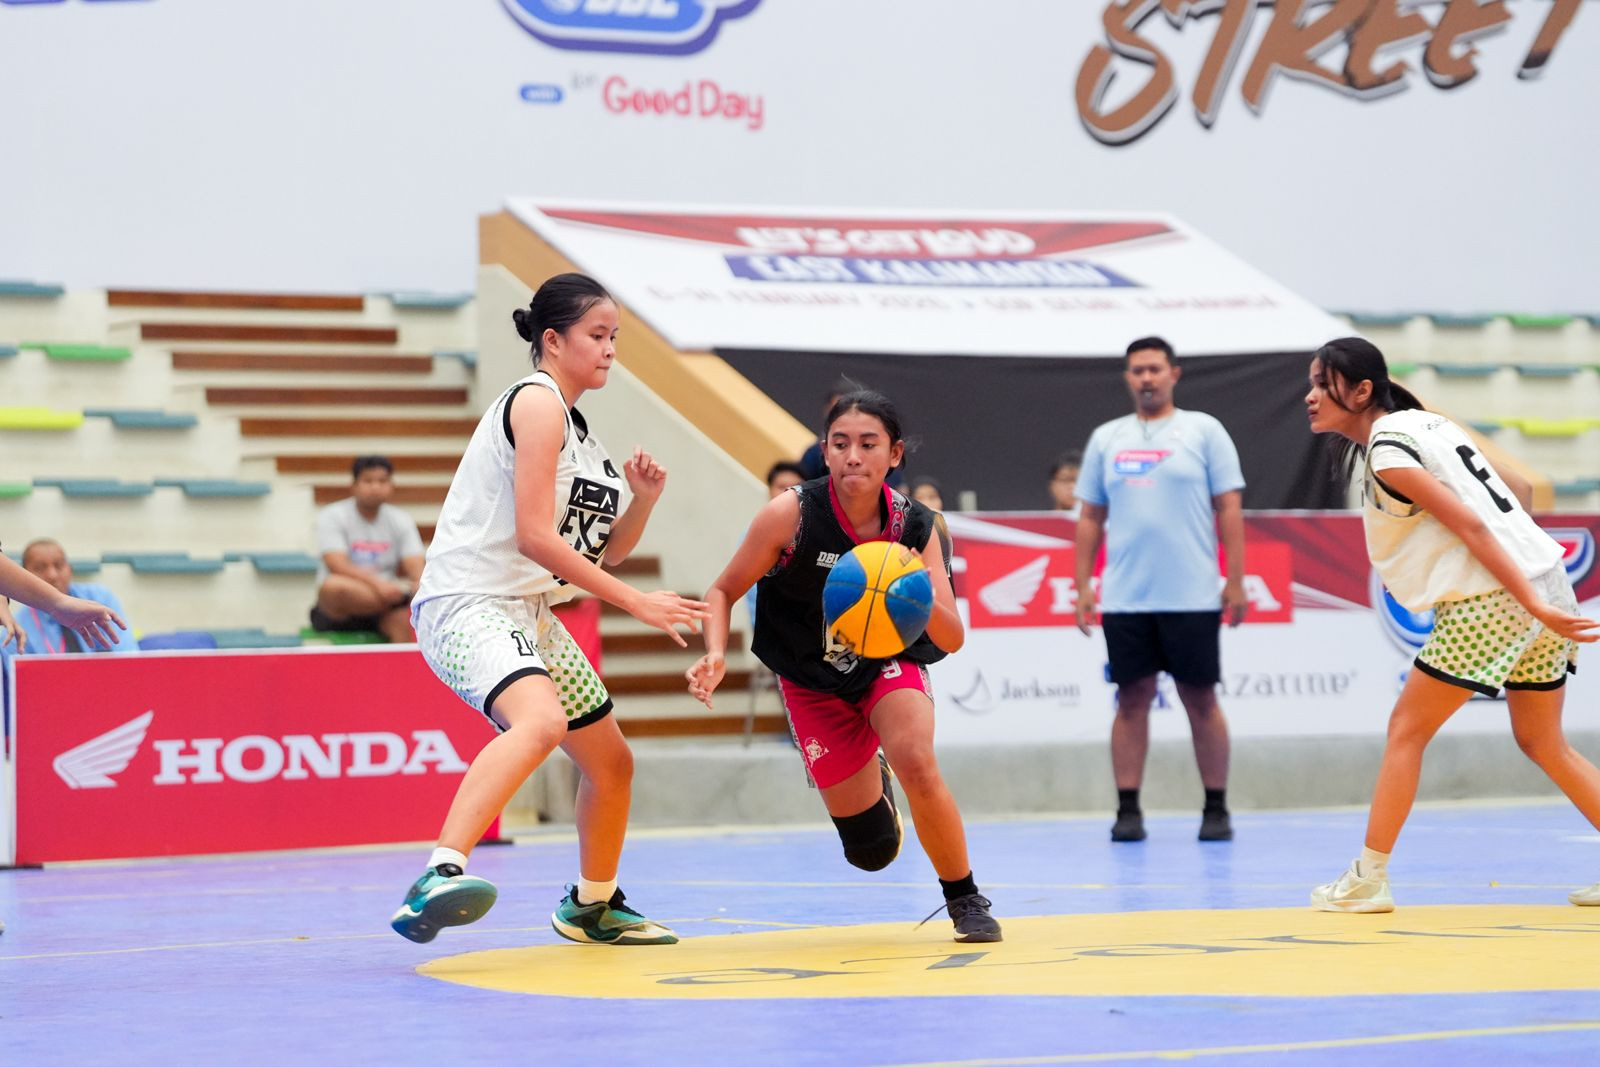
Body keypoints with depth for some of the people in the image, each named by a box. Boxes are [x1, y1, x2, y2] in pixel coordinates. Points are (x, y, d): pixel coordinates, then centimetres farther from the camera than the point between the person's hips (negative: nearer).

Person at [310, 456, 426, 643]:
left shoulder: (401, 521, 8)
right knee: (333, 586, -37)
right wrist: (377, 584, -34)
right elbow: (338, 566, -18)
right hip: (339, 613, -2)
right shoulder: (332, 517, -4)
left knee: (405, 621, -34)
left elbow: (415, 568, -4)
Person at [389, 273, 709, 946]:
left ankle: (592, 907, 41)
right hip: (466, 604, -10)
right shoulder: (538, 402, -11)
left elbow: (604, 549, 23)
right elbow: (534, 536, -19)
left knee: (612, 763, 20)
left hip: (527, 614, 10)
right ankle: (438, 878, -52)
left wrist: (642, 500, 3)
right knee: (541, 720, -38)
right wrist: (635, 603, -17)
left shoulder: (571, 423, 19)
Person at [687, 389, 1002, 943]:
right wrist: (717, 655, -31)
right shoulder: (790, 513, -24)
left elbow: (952, 639, -21)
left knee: (916, 764, -32)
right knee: (872, 851, 0)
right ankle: (870, 783, 41)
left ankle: (966, 900, -8)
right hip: (812, 681, 0)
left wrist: (924, 600, -43)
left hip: (891, 663, 0)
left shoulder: (915, 525, -19)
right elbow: (723, 591, -12)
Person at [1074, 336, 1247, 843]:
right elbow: (1090, 517, 14)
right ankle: (1128, 810, 6)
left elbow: (1229, 509, 0)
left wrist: (1236, 582, -6)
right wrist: (1082, 584, 6)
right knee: (1132, 699, 2)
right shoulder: (1105, 439, 11)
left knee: (1201, 700, 1)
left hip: (1191, 597, -3)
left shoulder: (1204, 431, 2)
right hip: (1124, 599, 3)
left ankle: (1216, 810, 8)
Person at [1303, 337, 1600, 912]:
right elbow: (1518, 489, 21)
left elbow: (1471, 526, -18)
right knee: (1542, 743, 18)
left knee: (1406, 729, 2)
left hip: (1489, 602, -9)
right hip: (1543, 579, 9)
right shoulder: (1424, 423, 16)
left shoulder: (1386, 451, -11)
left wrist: (1534, 606, -21)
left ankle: (1369, 879, 4)